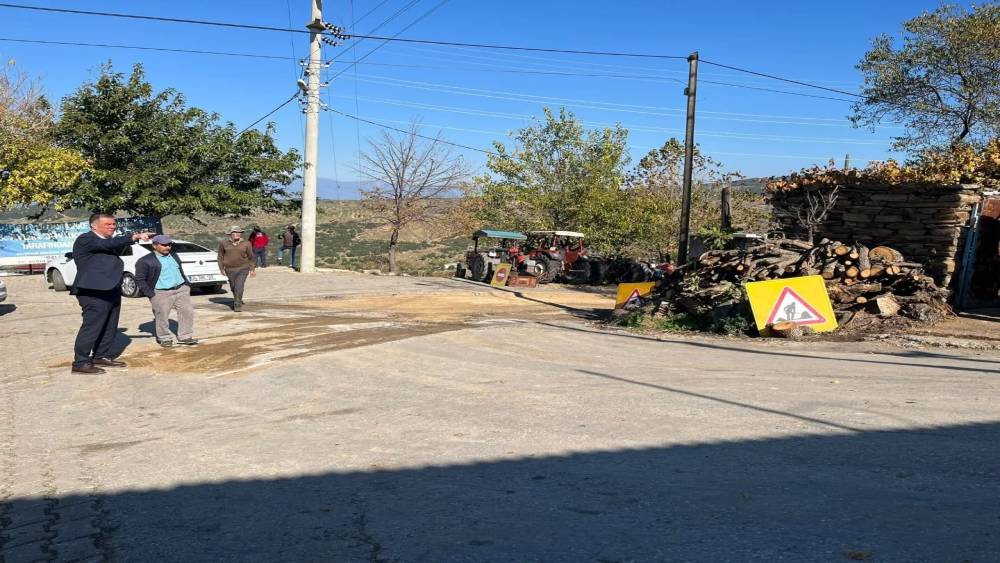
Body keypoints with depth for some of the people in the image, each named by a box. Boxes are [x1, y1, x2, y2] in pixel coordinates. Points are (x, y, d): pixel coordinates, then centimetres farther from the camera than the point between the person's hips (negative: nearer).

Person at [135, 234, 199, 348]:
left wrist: (187, 284, 16)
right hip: (161, 294, -5)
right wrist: (150, 294, -11)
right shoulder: (145, 261, -5)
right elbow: (140, 280, -6)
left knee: (187, 312, 2)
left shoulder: (174, 256, 15)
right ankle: (165, 338, 15)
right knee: (162, 317, -2)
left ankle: (185, 336, 11)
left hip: (182, 289, 5)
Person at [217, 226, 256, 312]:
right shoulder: (224, 243, -1)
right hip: (230, 269, 2)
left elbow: (251, 257, 5)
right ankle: (238, 300, 39)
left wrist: (252, 269, 4)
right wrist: (221, 268, 3)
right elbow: (220, 256, 7)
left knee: (239, 287, -15)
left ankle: (238, 305, -6)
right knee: (233, 287, 14)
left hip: (243, 269, -2)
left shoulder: (246, 244, -3)